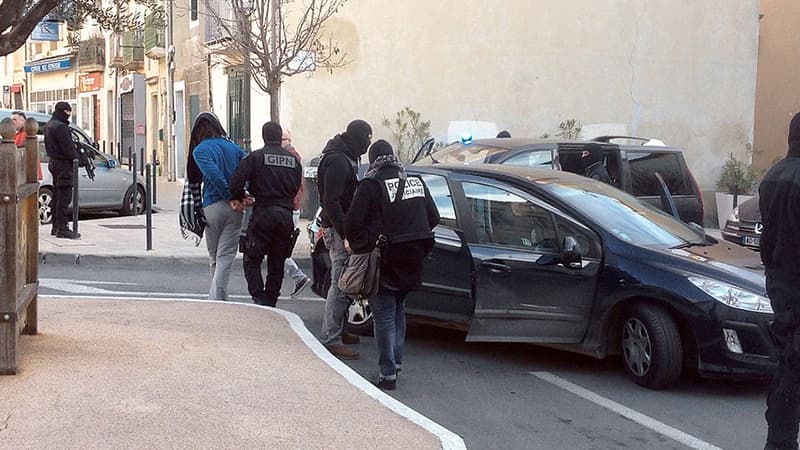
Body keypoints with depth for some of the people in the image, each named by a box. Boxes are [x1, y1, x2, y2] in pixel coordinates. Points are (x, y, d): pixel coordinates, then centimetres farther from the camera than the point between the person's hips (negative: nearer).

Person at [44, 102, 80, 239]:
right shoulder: (60, 126, -19)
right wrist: (76, 157, -5)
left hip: (54, 161, 11)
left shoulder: (49, 125, 14)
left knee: (57, 196, 15)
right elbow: (68, 147, -21)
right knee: (64, 197, -8)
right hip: (63, 164, -11)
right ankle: (62, 229, -8)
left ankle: (56, 227, 21)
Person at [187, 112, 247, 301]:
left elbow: (214, 174, -17)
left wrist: (230, 196, -10)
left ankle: (218, 301, 21)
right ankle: (216, 301, -11)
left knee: (214, 258, 15)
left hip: (212, 206, -2)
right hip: (235, 209, 2)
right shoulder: (232, 147, 10)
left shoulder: (200, 150, -3)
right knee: (226, 257, -1)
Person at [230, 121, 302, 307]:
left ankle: (259, 299, -14)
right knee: (277, 263, 11)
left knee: (252, 261, 2)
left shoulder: (256, 157, -4)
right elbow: (296, 187, 14)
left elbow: (237, 181, -13)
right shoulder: (294, 159, 10)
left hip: (263, 214, -4)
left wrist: (237, 199, 4)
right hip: (286, 215, 4)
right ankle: (270, 303, 13)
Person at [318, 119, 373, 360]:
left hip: (343, 229, 10)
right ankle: (331, 339, -5)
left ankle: (338, 331, 27)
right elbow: (332, 202, -22)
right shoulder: (337, 161, -16)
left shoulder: (346, 158, 17)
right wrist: (345, 235, -24)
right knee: (340, 285, -9)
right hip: (338, 231, -10)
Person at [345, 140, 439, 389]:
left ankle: (388, 373, 0)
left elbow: (353, 222, -16)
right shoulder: (416, 181, 8)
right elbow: (433, 217, 12)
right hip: (413, 258, 6)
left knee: (384, 316, 1)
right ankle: (396, 362, 29)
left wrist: (357, 244, 1)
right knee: (398, 310, 22)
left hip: (386, 259, -6)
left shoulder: (372, 185, -11)